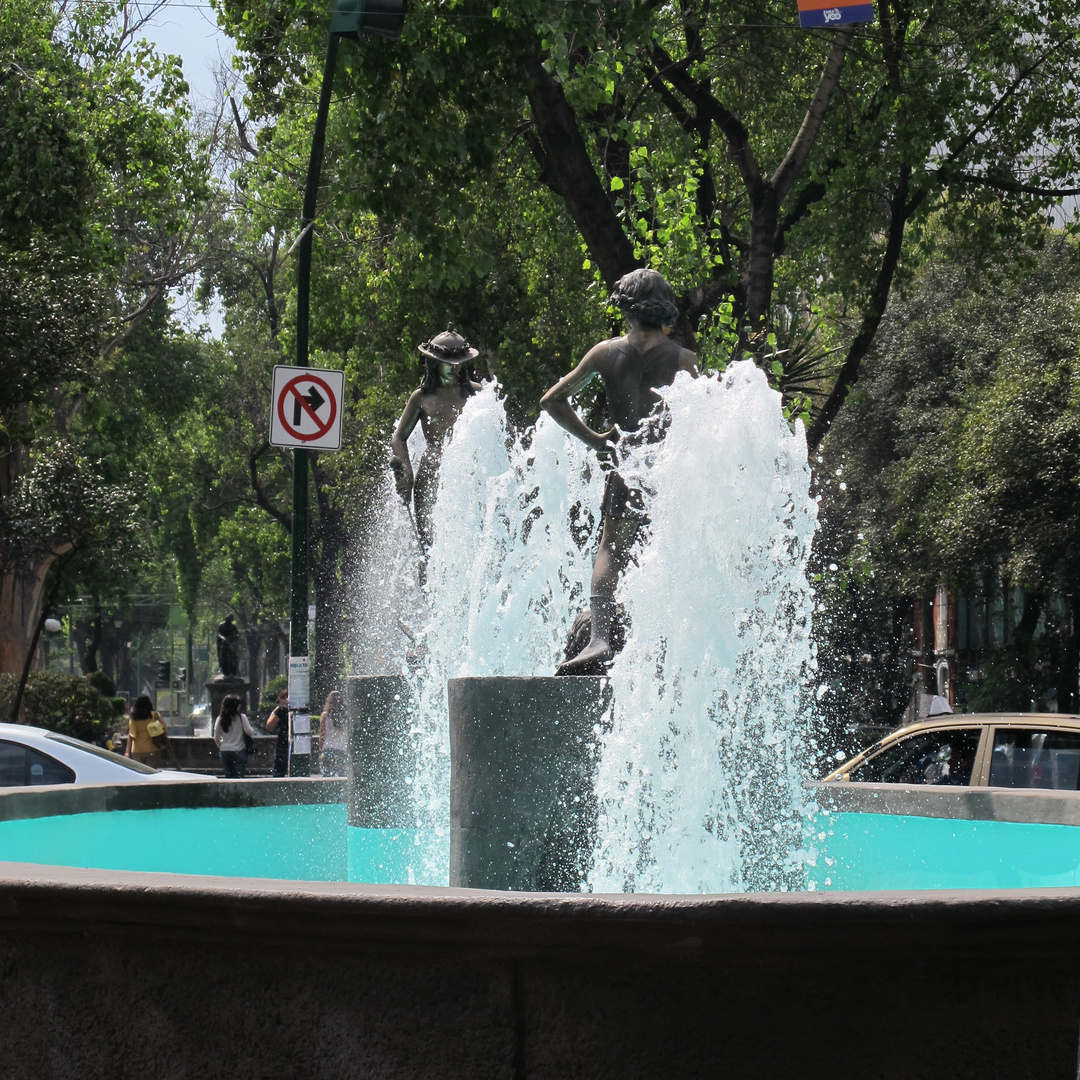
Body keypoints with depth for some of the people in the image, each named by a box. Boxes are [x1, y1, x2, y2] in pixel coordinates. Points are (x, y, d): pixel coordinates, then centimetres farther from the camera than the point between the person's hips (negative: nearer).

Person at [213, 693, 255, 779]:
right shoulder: (241, 717, -8)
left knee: (228, 776, 12)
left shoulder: (220, 719, 3)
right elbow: (249, 732, -10)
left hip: (225, 752, 3)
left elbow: (216, 738, 5)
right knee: (239, 777, -3)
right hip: (239, 751, -3)